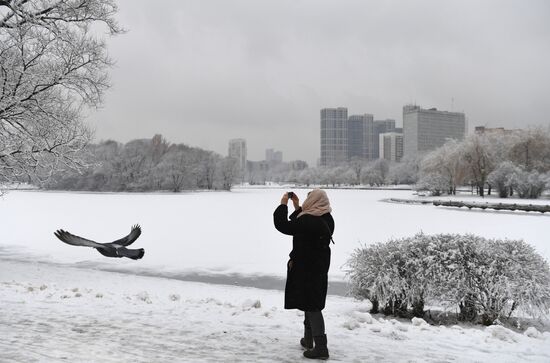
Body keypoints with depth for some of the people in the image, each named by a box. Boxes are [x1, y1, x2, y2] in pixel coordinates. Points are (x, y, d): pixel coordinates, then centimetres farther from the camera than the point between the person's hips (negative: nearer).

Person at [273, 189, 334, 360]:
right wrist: (297, 207, 20)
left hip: (306, 269, -9)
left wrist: (283, 204, -11)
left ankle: (320, 347, 0)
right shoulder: (326, 219, 4)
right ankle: (308, 339, 34)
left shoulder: (309, 221, -26)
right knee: (311, 304, 20)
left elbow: (283, 225, -23)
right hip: (319, 267, 9)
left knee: (312, 307, -4)